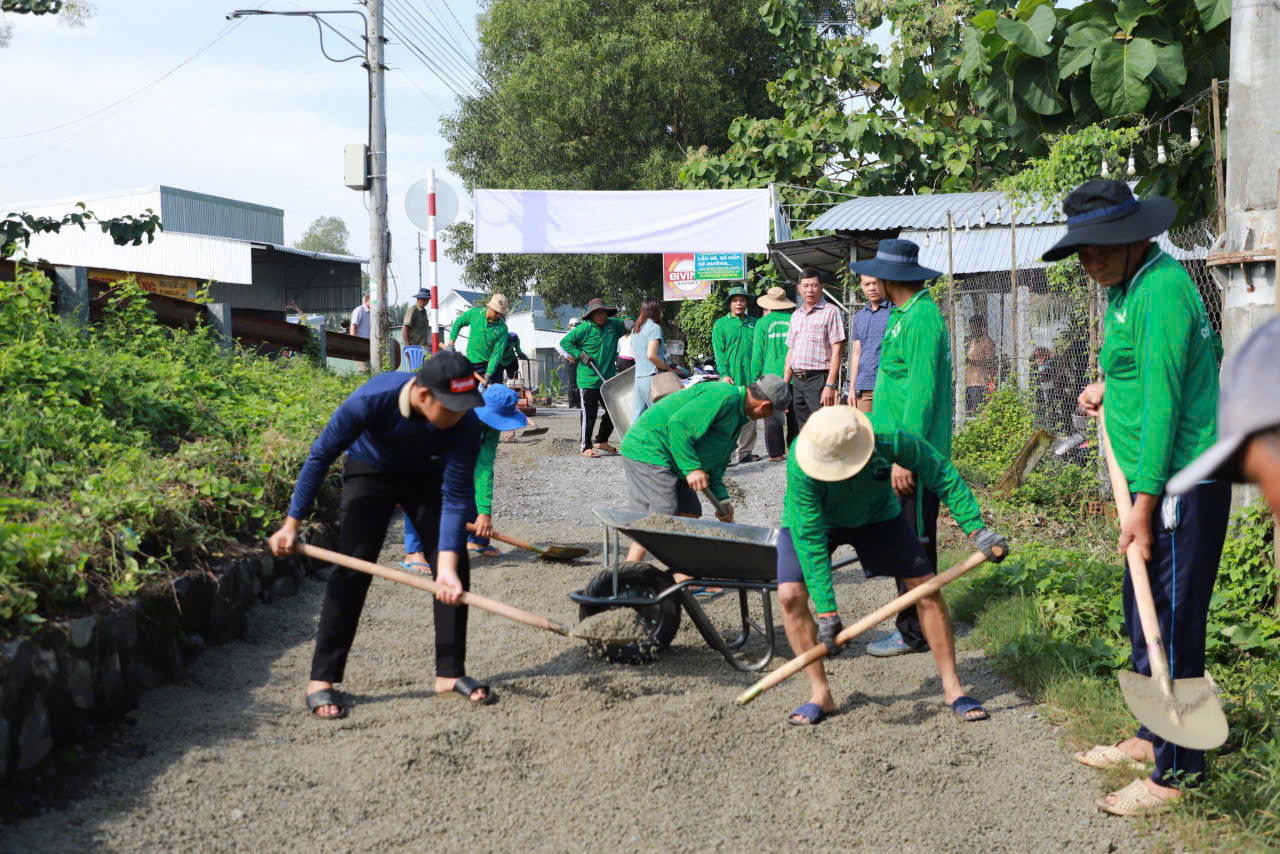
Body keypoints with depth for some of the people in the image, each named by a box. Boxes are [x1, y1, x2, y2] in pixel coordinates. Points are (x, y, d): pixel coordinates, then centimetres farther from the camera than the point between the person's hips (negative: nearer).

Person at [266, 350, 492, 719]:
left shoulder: (465, 423, -34)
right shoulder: (371, 400, -39)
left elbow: (455, 497, -29)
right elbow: (320, 456, -25)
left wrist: (447, 566, -38)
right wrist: (291, 524, -20)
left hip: (427, 477, 3)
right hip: (370, 471, -2)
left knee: (454, 567, -6)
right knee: (353, 567, -14)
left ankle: (450, 672, 7)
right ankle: (321, 680, -7)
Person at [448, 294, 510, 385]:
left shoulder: (502, 328, -15)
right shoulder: (474, 313, -8)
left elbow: (497, 353, -17)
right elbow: (458, 323, 10)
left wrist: (488, 374, -22)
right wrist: (451, 342, 4)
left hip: (492, 364, -1)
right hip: (473, 363, 1)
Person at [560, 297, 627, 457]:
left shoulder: (613, 325, 8)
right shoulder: (585, 328, -9)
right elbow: (565, 342, -6)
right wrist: (581, 355, -14)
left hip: (608, 378, 6)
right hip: (589, 380, -6)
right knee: (589, 414, -3)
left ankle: (602, 441, 30)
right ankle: (586, 447, 7)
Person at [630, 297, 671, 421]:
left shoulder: (635, 330, 18)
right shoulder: (654, 327, -6)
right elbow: (651, 355, -18)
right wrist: (667, 367, -5)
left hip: (638, 377, 8)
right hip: (652, 377, -8)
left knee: (637, 420, 4)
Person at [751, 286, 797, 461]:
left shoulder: (763, 323, -2)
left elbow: (758, 353, -1)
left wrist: (754, 377, 5)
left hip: (771, 374, -2)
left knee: (772, 416, 2)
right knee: (794, 415, 11)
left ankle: (776, 453, 0)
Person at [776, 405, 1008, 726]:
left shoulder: (889, 437, -37)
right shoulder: (800, 464, -39)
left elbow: (942, 474, -19)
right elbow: (809, 538, -34)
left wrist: (976, 528, -23)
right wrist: (826, 611, -35)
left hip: (876, 515, 1)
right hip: (812, 520, -1)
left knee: (926, 588, -7)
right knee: (791, 596, -20)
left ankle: (952, 688, 8)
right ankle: (820, 694, -6)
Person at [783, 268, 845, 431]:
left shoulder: (830, 311, -2)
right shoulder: (796, 315, 18)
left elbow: (836, 350, -8)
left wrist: (830, 385, -16)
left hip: (819, 379, -6)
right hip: (797, 381, 6)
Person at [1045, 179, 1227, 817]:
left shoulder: (1162, 290, -18)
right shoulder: (1127, 286, 14)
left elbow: (1162, 399, -23)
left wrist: (1144, 502, -24)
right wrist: (1112, 382, 20)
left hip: (1182, 485, -11)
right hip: (1154, 483, 11)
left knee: (1173, 626, -4)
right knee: (1144, 620, 19)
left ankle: (1178, 770, 6)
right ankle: (1153, 737, 33)